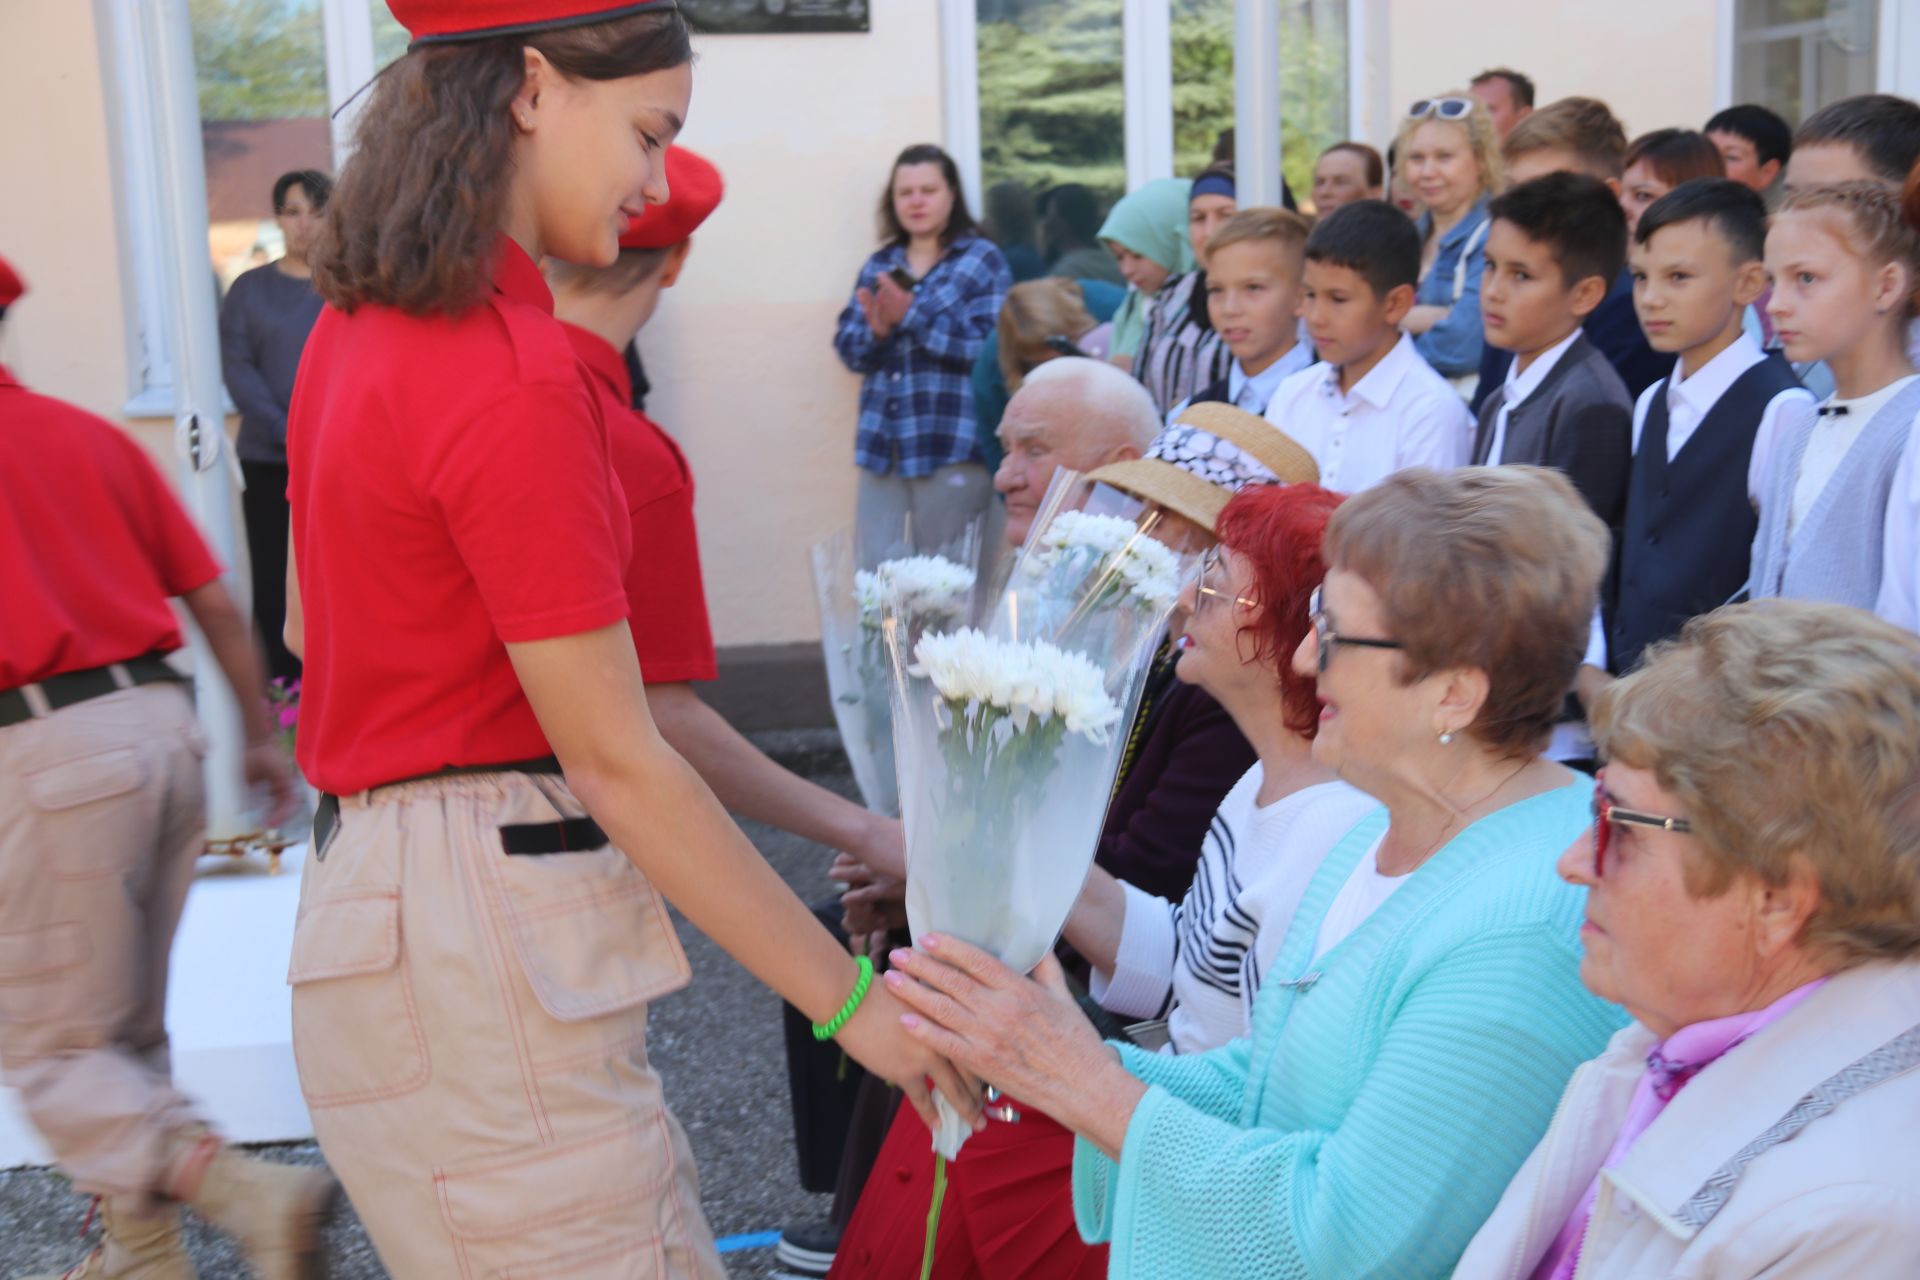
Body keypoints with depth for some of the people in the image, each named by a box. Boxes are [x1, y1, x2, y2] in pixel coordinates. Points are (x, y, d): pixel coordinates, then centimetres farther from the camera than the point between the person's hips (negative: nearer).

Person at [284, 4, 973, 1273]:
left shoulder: (361, 326, 10)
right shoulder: (515, 377, -19)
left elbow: (309, 629, 17)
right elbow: (616, 762, -18)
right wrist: (854, 1002, -13)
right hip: (485, 940, -9)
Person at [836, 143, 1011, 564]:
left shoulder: (982, 260, 1)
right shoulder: (879, 265, 16)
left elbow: (990, 347, -13)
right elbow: (847, 348, 10)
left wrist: (911, 315, -16)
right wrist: (876, 331, -12)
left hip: (951, 447, -4)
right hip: (882, 446, 4)